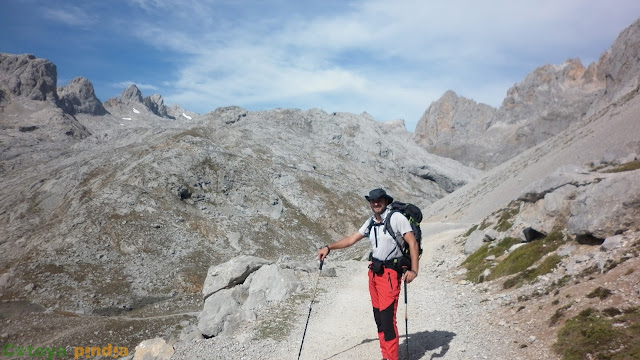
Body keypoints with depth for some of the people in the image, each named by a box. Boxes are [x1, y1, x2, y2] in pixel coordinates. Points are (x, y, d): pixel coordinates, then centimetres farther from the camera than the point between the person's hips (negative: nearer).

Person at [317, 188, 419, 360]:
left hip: (390, 273, -7)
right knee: (378, 316, 11)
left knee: (387, 317, -10)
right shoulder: (371, 222, 11)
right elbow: (352, 239, 13)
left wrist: (413, 270, -20)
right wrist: (328, 247, 6)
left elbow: (412, 243, -13)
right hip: (374, 271, 7)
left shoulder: (397, 218, -10)